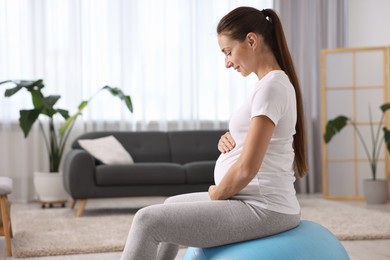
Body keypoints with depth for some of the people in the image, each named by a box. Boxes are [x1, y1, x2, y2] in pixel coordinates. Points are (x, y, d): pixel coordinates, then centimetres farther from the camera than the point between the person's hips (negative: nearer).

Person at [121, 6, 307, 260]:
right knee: (172, 206, 28)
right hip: (259, 201, 10)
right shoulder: (276, 83, 12)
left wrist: (216, 195, -6)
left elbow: (246, 169, -25)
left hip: (262, 209, -10)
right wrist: (230, 141, 3)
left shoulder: (271, 86, -19)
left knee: (148, 220, -10)